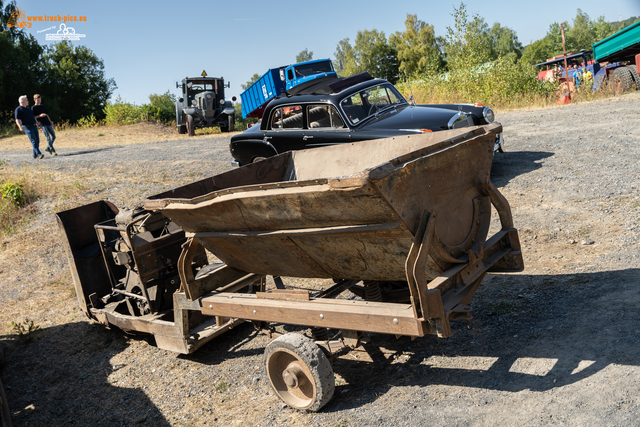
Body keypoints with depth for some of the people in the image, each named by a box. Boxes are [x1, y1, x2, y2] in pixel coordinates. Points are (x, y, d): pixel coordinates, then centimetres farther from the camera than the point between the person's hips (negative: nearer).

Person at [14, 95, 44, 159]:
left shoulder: (28, 108, 20)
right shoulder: (18, 109, -4)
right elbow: (17, 120, -13)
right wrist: (20, 127, -28)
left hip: (34, 126, 8)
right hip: (27, 127, -8)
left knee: (37, 141, 5)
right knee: (34, 141, -15)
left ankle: (35, 155, 15)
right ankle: (39, 154, -21)